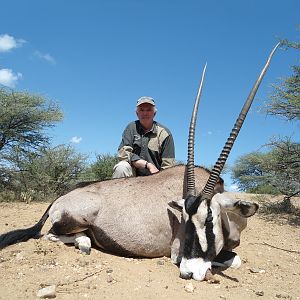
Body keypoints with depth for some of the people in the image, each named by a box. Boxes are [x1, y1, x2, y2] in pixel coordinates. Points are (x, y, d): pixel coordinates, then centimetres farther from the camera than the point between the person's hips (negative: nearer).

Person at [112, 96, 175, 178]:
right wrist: (148, 165, -17)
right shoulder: (131, 128, 3)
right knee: (122, 167, -27)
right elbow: (122, 153, -10)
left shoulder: (164, 133, -1)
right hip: (133, 176, 1)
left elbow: (168, 166, -4)